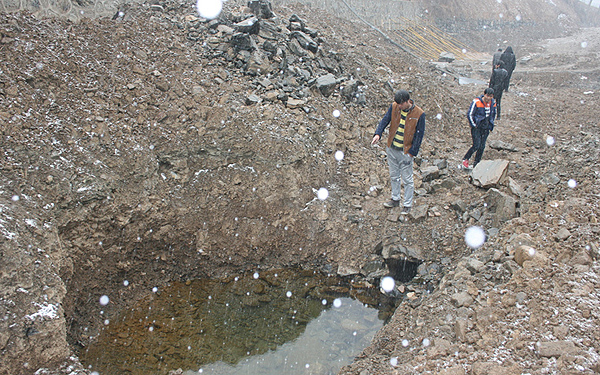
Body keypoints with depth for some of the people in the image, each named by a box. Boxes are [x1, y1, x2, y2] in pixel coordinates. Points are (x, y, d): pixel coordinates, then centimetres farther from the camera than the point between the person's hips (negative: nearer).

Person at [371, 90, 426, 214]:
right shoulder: (394, 107, -4)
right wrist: (378, 134, -25)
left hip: (405, 151, -4)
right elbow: (385, 120, -5)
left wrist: (412, 152, -13)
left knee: (407, 180, 5)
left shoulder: (419, 114, -14)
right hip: (391, 149, 5)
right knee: (394, 176, 18)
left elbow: (419, 134, -9)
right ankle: (395, 199, 35)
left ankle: (407, 205, 18)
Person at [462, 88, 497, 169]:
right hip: (477, 127, -5)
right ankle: (465, 159, 11)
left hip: (486, 128, 5)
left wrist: (490, 125, 15)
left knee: (482, 146, 5)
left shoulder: (493, 103, 3)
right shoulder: (476, 102, -14)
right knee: (476, 146, -11)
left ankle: (476, 164, 16)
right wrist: (474, 125, -9)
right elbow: (469, 114, -10)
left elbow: (493, 114, 20)